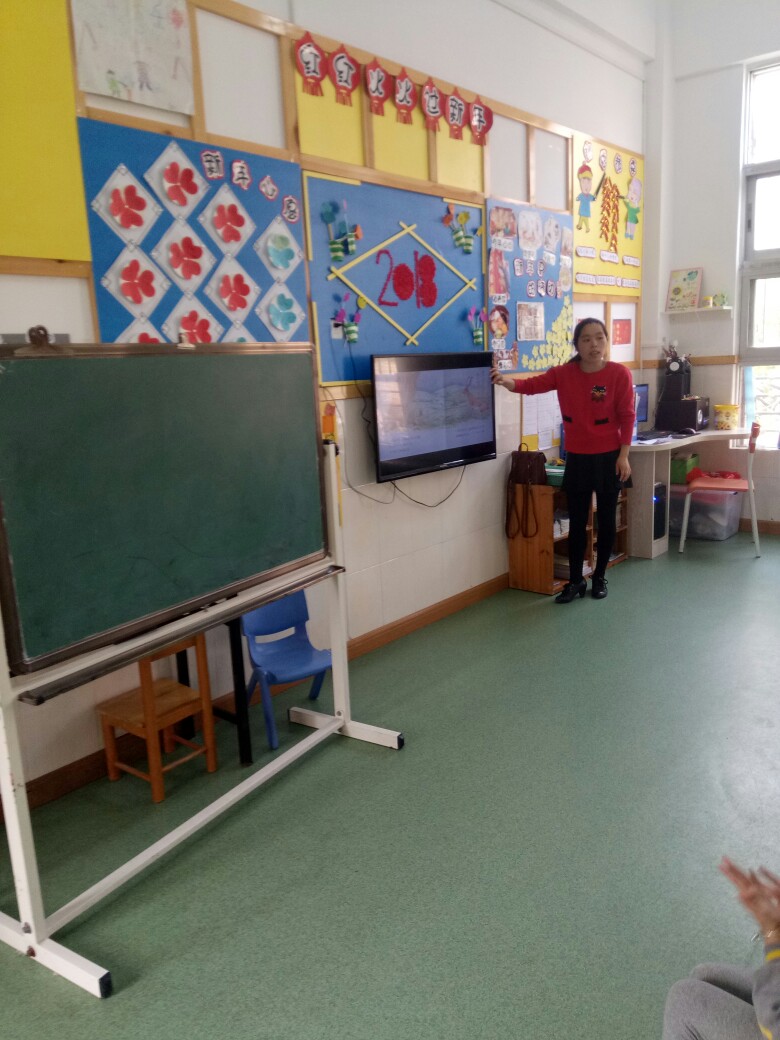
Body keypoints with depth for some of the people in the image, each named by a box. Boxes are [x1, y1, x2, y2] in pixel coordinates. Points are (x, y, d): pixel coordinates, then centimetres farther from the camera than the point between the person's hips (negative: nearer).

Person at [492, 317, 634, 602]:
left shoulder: (619, 374, -8)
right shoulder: (563, 373, -2)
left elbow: (627, 417, -7)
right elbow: (532, 385, -13)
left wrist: (623, 456, -10)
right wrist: (507, 381, -34)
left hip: (608, 458, -2)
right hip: (576, 459, 2)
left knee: (606, 519, 9)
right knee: (577, 521, 9)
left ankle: (599, 577, 25)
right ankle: (575, 581, 20)